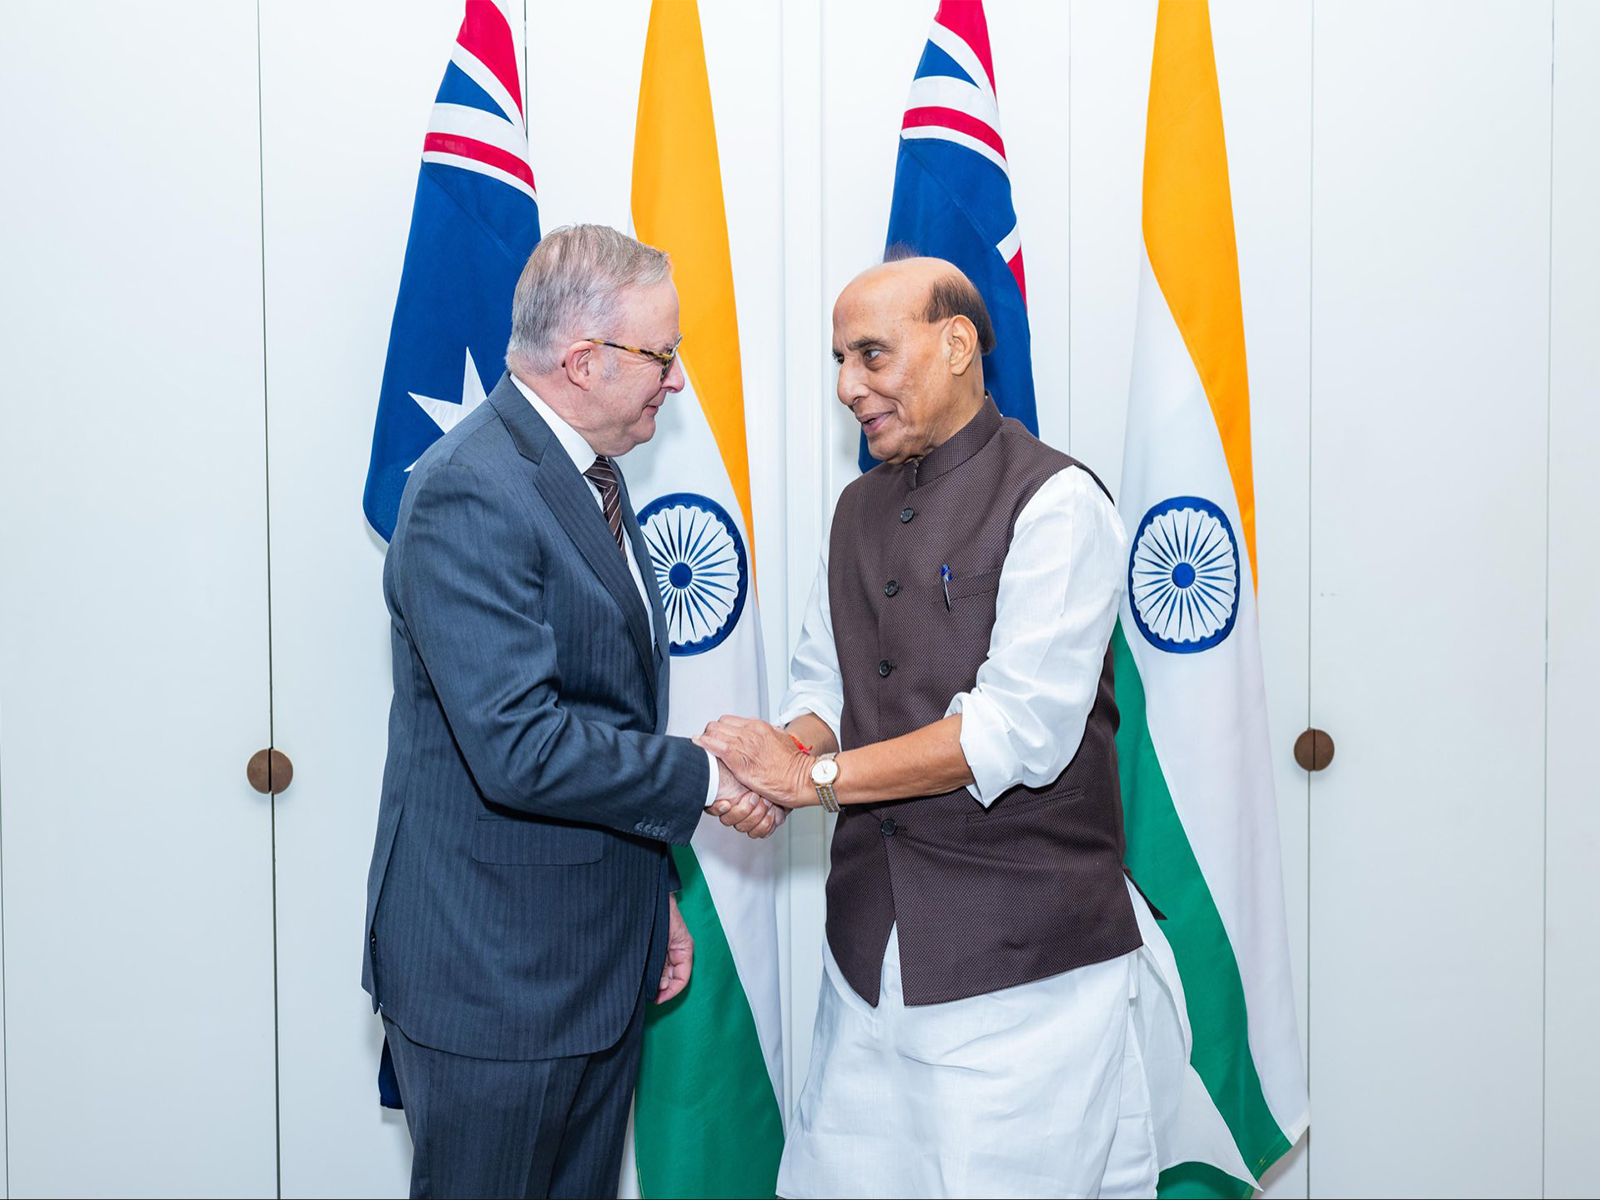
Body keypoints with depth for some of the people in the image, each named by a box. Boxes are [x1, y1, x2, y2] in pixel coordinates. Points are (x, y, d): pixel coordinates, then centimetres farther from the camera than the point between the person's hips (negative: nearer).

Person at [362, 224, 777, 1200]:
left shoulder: (589, 473, 10)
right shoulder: (472, 494, -21)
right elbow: (520, 748, -28)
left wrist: (656, 894, 17)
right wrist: (702, 775, -16)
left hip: (602, 962, 9)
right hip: (494, 973, -9)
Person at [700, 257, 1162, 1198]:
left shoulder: (1056, 503, -10)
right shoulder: (861, 508, 15)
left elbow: (1022, 729, -18)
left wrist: (813, 775, -18)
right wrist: (786, 751, -8)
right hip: (873, 940, 7)